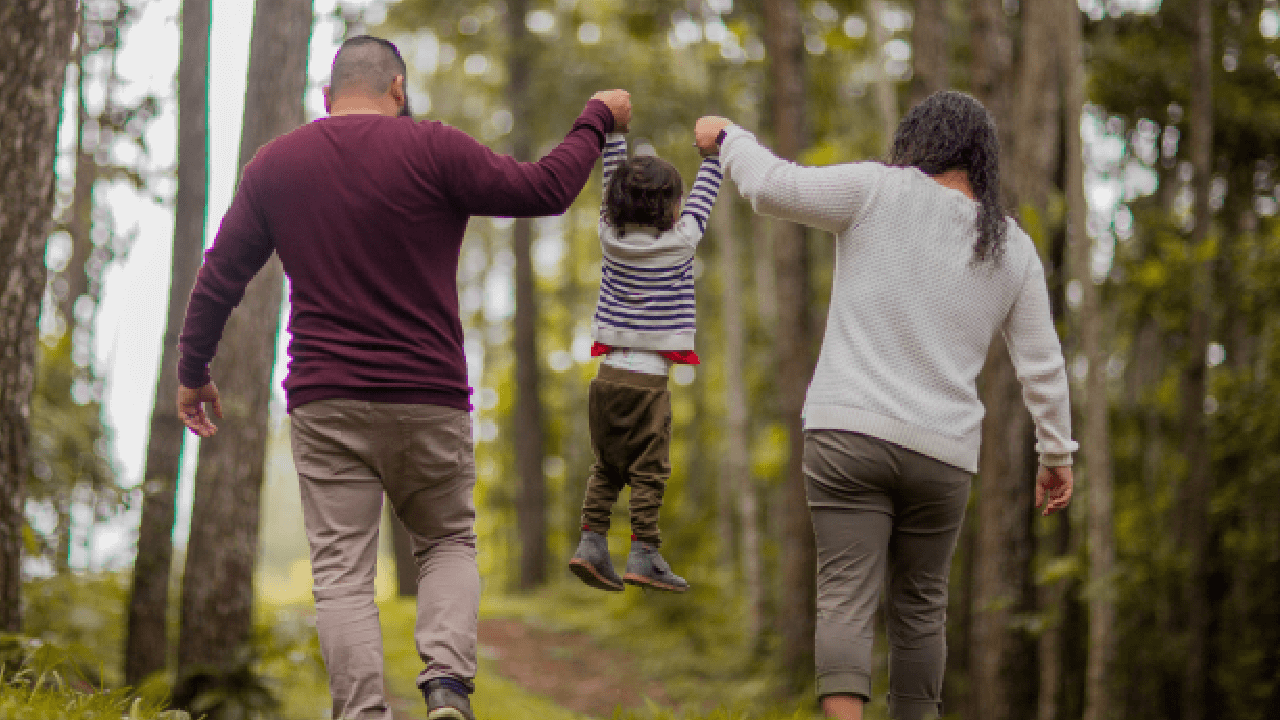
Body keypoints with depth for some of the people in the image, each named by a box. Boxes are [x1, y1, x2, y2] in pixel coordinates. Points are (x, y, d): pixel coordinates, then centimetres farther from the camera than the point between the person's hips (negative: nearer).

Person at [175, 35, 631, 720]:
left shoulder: (274, 164, 7)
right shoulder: (432, 150, -5)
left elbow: (219, 275, 12)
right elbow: (545, 189, -2)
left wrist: (193, 371, 24)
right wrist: (598, 119, 14)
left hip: (324, 405, 1)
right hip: (428, 399, -1)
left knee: (341, 570, 1)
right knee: (449, 541, 16)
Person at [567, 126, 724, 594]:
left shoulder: (611, 235, 3)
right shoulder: (680, 241, -6)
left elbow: (613, 183, 16)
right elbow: (703, 197, 9)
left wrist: (614, 131, 24)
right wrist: (712, 151, 21)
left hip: (608, 374, 5)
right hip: (648, 379, -5)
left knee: (607, 467, 13)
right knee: (648, 471, -1)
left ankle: (591, 543, 5)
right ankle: (643, 556, -4)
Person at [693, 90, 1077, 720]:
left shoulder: (881, 192, -1)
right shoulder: (1013, 249, 10)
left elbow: (773, 186, -3)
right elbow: (1042, 365, 13)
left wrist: (728, 137, 16)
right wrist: (1056, 453, 23)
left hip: (848, 431, -3)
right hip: (941, 453, 3)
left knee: (845, 598, -9)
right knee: (919, 607, 15)